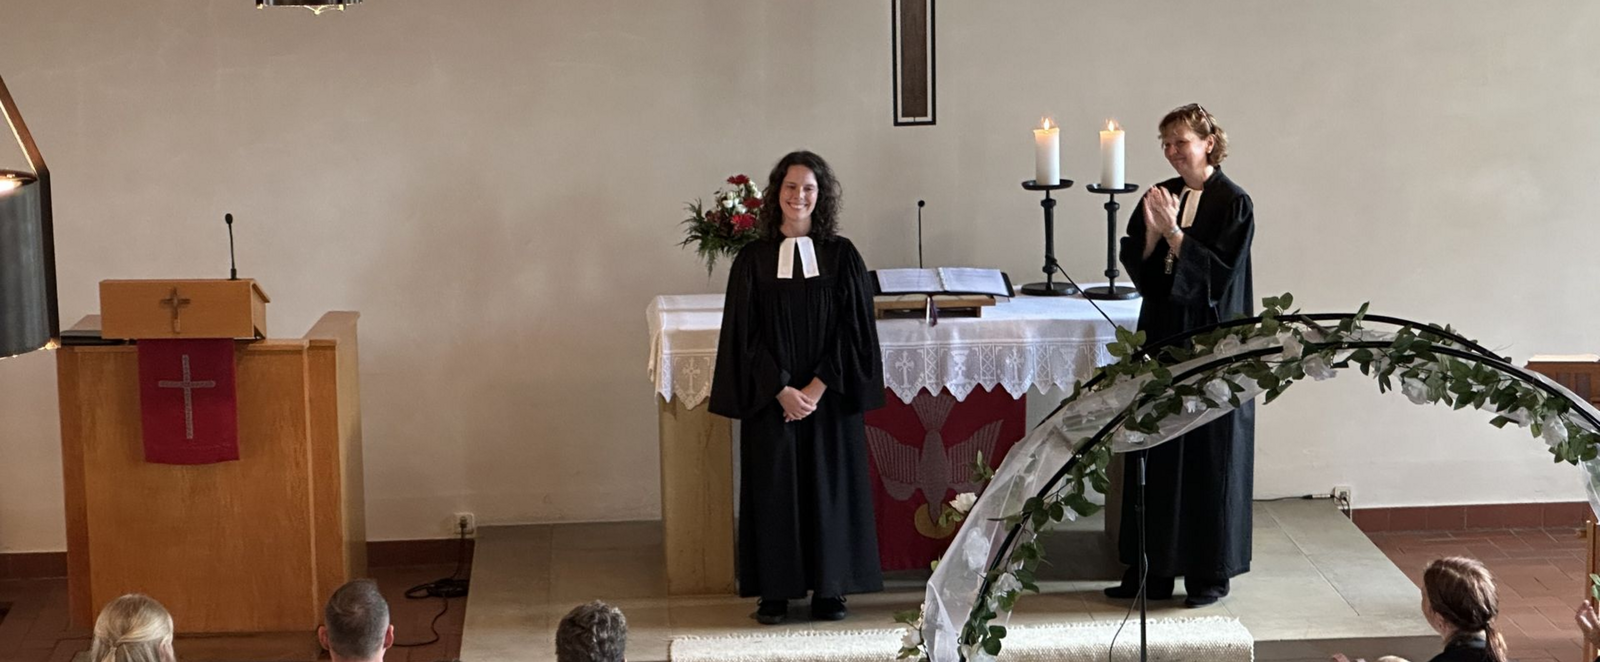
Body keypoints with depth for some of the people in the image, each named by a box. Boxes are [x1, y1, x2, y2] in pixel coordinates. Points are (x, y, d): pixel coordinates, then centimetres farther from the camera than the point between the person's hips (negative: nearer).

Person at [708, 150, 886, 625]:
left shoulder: (841, 256, 2)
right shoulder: (753, 259, 2)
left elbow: (853, 328, -2)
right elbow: (744, 334, -2)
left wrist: (818, 387, -12)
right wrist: (781, 390, -12)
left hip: (829, 397, 0)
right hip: (771, 400, 0)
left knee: (829, 487, 3)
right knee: (774, 488, 2)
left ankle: (829, 590, 11)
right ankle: (775, 592, 9)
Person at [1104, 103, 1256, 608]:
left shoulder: (1233, 203, -8)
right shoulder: (1160, 197, 9)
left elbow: (1220, 273, -15)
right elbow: (1135, 265, 6)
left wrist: (1174, 232, -20)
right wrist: (1150, 231, -13)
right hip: (1162, 334, 6)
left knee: (1210, 455, 0)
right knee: (1154, 452, 7)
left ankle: (1211, 570, 9)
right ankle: (1153, 568, 14)